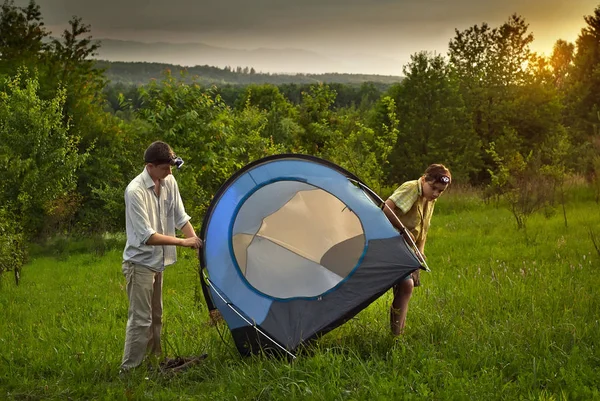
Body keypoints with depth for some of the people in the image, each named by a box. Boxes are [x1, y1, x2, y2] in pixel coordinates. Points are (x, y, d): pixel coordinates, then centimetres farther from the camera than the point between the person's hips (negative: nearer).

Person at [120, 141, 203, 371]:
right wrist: (182, 242, -25)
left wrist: (195, 240, -8)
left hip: (157, 263, 8)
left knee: (155, 317, 17)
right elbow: (147, 236, -26)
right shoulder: (135, 191, -24)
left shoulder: (169, 182, -1)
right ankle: (128, 370, -1)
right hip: (140, 263, -8)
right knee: (140, 319, -8)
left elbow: (181, 217, 7)